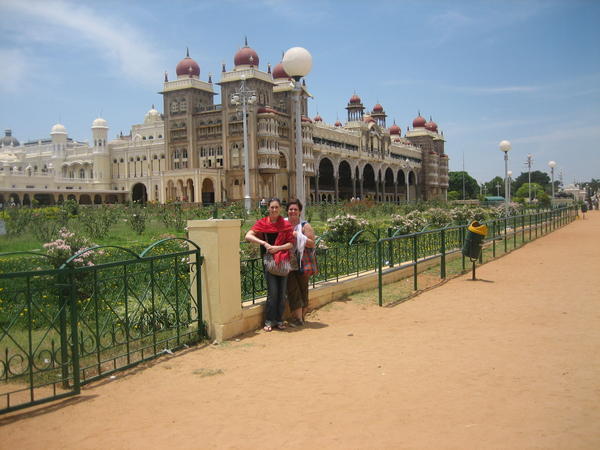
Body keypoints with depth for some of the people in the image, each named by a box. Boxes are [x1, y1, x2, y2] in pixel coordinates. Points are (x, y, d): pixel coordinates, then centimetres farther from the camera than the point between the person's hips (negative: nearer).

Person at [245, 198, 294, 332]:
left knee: (282, 292, 5)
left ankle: (279, 320, 17)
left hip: (283, 261, 2)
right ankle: (269, 321, 5)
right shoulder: (262, 223, 2)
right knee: (272, 292, -7)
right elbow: (248, 236, -9)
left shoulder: (286, 225, 5)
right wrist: (264, 243, -17)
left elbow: (291, 244, 0)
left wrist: (278, 248, -14)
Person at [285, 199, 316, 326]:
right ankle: (298, 317, 2)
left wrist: (298, 236, -17)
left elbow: (312, 244, -9)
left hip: (302, 262, -2)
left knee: (303, 289, 3)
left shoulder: (305, 226, 0)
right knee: (292, 289, -3)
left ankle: (301, 317, 14)